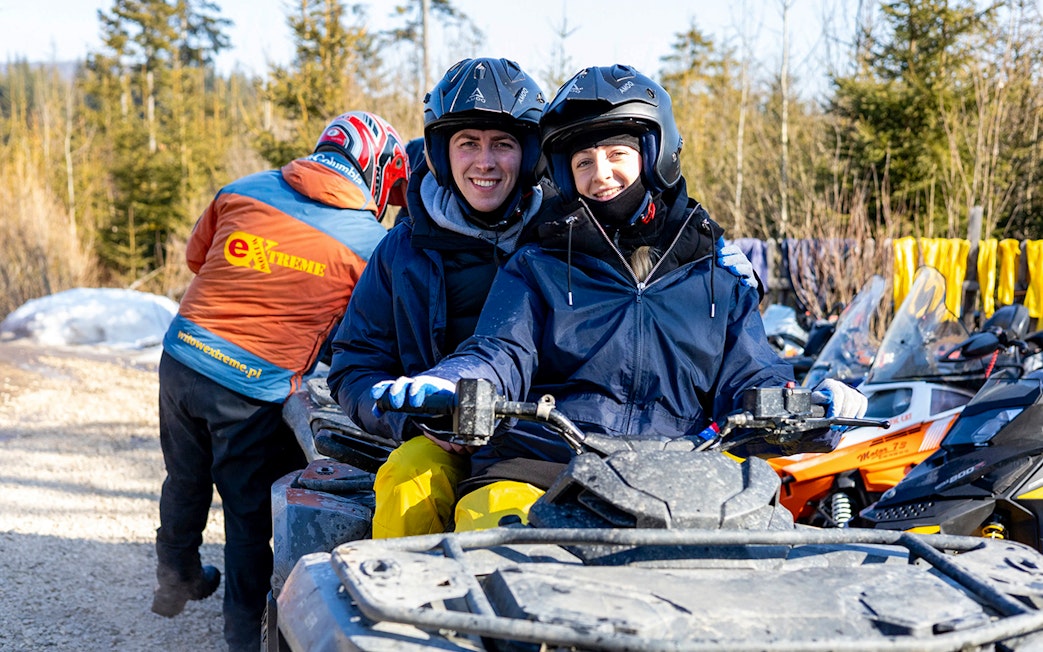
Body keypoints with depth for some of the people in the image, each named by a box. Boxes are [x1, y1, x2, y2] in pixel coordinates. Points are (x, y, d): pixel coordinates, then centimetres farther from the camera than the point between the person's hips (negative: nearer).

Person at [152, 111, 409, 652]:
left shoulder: (244, 190, 3)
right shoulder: (369, 241, -6)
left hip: (182, 357, 5)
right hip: (254, 390, -4)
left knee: (186, 481, 25)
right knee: (251, 508, 12)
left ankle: (177, 578, 47)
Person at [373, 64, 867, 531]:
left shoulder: (720, 278, 21)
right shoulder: (536, 268, 18)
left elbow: (751, 382, 16)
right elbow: (502, 355, 5)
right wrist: (439, 386, -18)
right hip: (536, 462, -1)